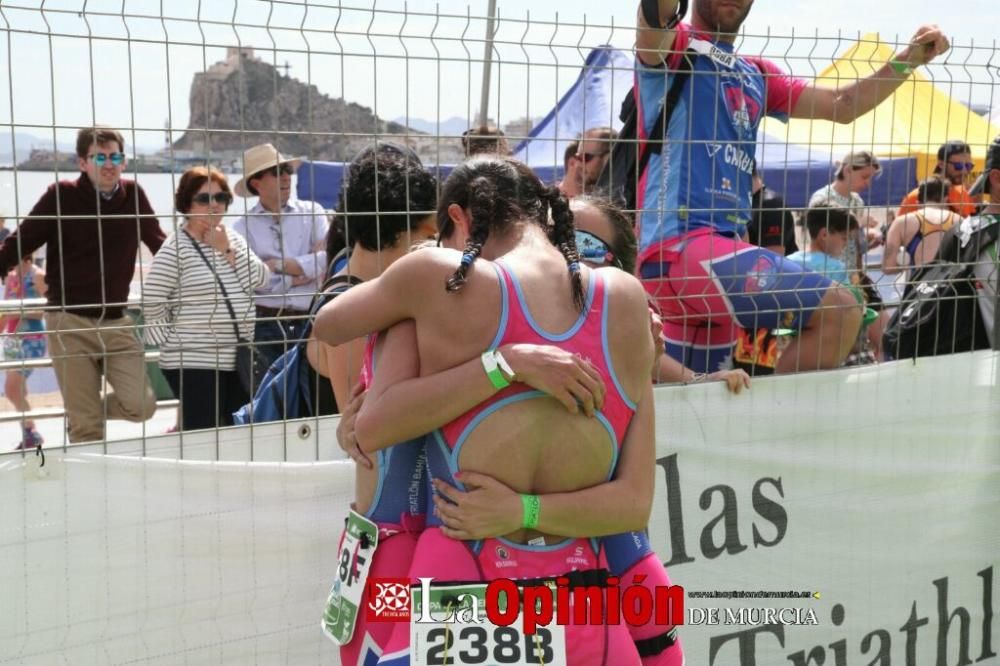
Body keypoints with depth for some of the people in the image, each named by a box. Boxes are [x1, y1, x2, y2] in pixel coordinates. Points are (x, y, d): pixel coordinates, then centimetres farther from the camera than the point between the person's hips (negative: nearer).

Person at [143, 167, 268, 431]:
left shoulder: (232, 239, 12)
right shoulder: (176, 248, -9)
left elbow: (258, 279, 0)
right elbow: (152, 303, -12)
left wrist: (226, 249, -8)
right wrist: (174, 341, -9)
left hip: (236, 359, 7)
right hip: (193, 363, -7)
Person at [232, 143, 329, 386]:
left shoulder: (311, 212, 7)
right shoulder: (243, 226, 3)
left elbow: (326, 259, -7)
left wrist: (279, 265, -7)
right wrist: (297, 275, -6)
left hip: (308, 321, 1)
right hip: (265, 324, -1)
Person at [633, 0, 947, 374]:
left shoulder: (756, 76, 24)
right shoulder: (672, 47, 2)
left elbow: (842, 106, 27)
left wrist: (909, 59, 15)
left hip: (720, 244, 8)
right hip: (680, 245, -8)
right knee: (839, 311, -17)